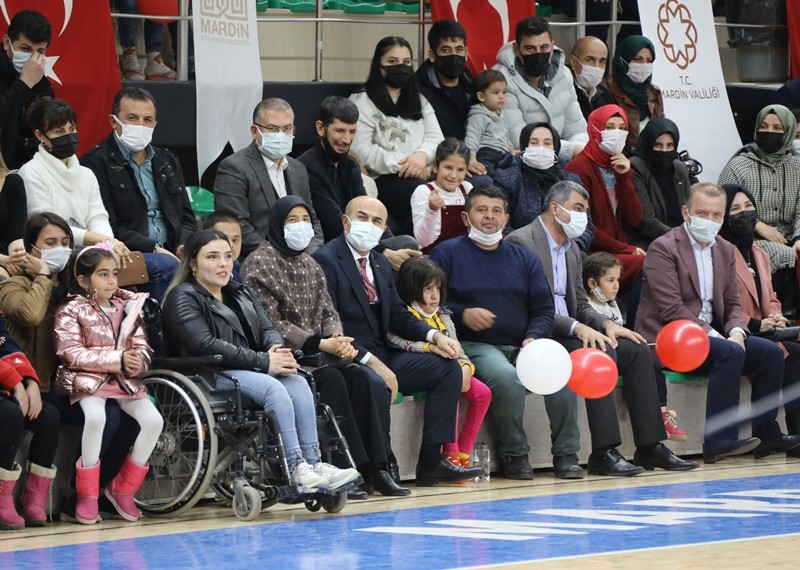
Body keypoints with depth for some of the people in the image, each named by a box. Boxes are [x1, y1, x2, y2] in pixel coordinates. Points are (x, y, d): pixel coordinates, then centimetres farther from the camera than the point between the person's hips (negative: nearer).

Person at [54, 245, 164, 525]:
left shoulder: (126, 308, 14)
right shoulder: (71, 311, -1)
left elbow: (142, 347, 11)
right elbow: (73, 354, -12)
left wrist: (137, 363, -15)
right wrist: (118, 360, -18)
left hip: (125, 380, 5)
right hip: (87, 379, -5)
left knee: (153, 420, -17)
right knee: (96, 416, -35)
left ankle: (122, 488, 0)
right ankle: (87, 494, -21)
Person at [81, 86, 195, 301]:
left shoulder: (168, 162, 23)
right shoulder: (96, 162, 1)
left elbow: (187, 218, 24)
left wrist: (183, 247, 0)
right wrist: (154, 249, -15)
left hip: (170, 252, 6)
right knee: (168, 267, -37)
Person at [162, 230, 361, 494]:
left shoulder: (242, 294, 25)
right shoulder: (183, 298, -1)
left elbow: (267, 329, 16)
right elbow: (205, 345, -15)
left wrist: (277, 350, -11)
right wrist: (263, 362, -19)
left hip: (253, 372, 7)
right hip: (209, 378, -7)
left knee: (298, 384, -22)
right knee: (273, 388, -32)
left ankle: (313, 464, -32)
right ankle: (296, 469, -38)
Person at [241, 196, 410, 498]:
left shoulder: (310, 265, 20)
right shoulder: (259, 263, -4)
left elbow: (327, 311, 15)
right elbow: (270, 322, -12)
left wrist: (337, 338, -9)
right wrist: (319, 343, -19)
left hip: (317, 350, 6)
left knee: (359, 377, -21)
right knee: (332, 379, -31)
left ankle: (375, 466, -24)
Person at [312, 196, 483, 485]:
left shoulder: (381, 264, 17)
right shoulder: (326, 260, -10)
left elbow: (399, 317, 21)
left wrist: (435, 335, 1)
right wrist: (370, 362, -25)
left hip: (383, 355, 9)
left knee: (449, 369, -1)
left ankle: (431, 461, -7)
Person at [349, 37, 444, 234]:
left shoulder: (419, 101, 26)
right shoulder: (361, 102, 7)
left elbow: (435, 138, 14)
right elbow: (363, 153, -6)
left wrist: (422, 155, -10)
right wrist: (401, 164, -14)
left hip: (421, 175, 5)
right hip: (379, 180, -5)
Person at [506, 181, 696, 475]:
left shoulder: (571, 251, 20)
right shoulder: (522, 243, -11)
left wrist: (606, 324, -2)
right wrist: (576, 328, -26)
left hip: (569, 334, 9)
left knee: (636, 350, -4)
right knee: (601, 351, -30)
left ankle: (650, 446, -5)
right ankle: (604, 453, -31)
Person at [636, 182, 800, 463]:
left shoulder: (725, 250, 15)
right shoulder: (663, 249, -10)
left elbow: (732, 303, 15)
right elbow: (671, 310, -18)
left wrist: (736, 333, -9)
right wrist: (716, 337, -23)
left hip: (710, 333, 8)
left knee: (771, 352, -8)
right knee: (730, 353, -31)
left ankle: (766, 433, -1)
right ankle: (719, 441, -33)